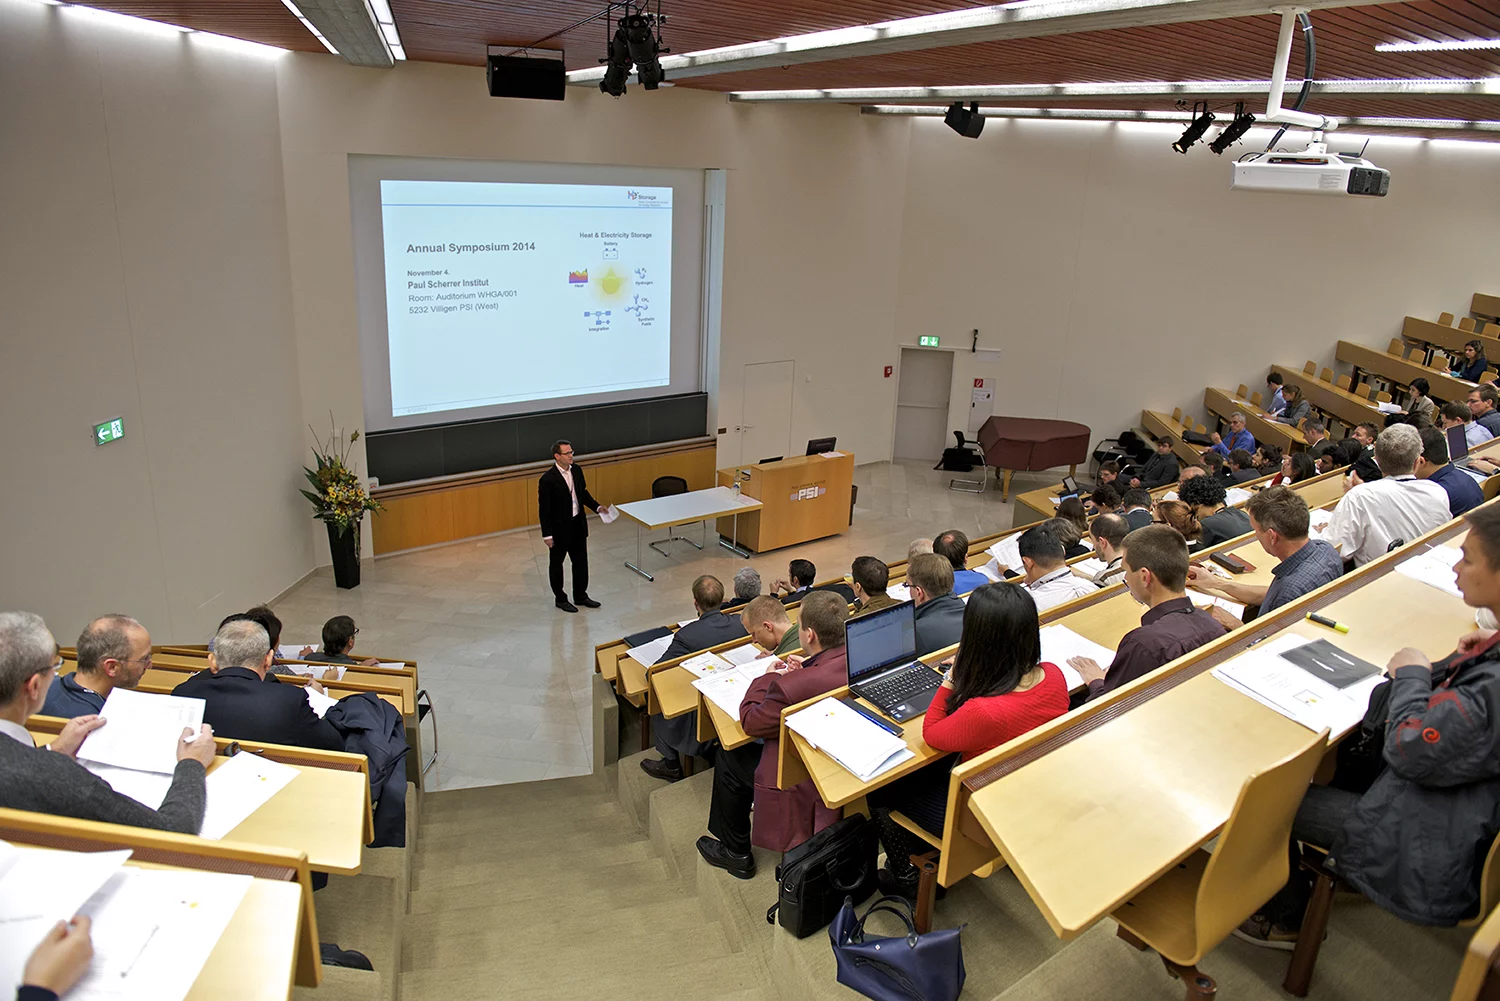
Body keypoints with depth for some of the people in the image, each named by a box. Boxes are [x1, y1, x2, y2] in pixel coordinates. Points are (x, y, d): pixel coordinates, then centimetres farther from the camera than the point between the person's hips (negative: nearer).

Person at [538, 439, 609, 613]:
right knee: (556, 563, 13)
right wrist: (547, 535, -16)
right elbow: (544, 509, -17)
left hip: (578, 524, 6)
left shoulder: (576, 470, -2)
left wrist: (597, 507, -1)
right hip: (559, 528, -6)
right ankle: (560, 599, 28)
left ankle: (580, 595, 32)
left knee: (581, 561, 16)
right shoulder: (548, 479, -22)